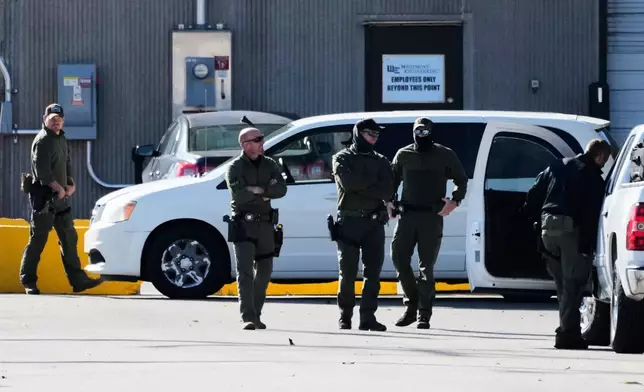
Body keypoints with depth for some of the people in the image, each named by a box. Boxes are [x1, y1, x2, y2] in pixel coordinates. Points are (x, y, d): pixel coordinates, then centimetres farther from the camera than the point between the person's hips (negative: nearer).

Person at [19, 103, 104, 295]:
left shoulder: (61, 139, 17)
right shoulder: (43, 141, -11)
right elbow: (42, 172, -19)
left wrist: (71, 184, 7)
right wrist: (59, 188, -15)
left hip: (61, 198, 9)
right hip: (45, 198, -9)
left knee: (69, 238, 6)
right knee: (38, 240, -5)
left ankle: (78, 280, 5)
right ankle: (28, 282, 1)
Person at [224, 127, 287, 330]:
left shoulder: (270, 165, 10)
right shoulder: (235, 167, -4)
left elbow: (281, 189, -5)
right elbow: (239, 195, -19)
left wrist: (256, 190, -15)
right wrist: (265, 193, -10)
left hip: (265, 224, 5)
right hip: (244, 225, -5)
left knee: (264, 271, 11)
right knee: (245, 271, -13)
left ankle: (256, 315, 24)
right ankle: (248, 317, -20)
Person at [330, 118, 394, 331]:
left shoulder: (381, 161, 14)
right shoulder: (343, 158, 5)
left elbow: (387, 191, -2)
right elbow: (348, 182, -15)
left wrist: (360, 187, -10)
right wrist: (373, 181, -5)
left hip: (374, 222, 3)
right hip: (349, 221, -3)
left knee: (373, 272, -2)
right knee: (348, 272, -1)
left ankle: (368, 317, -2)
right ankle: (345, 317, 9)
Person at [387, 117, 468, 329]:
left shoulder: (445, 155, 7)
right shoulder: (403, 155, 12)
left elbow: (461, 179, 11)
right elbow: (392, 180, 18)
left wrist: (454, 201, -5)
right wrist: (389, 202, 2)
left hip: (432, 217, -3)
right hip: (407, 215, 3)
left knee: (426, 266, -4)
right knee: (399, 257, -6)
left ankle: (424, 314, -1)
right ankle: (412, 304, 11)